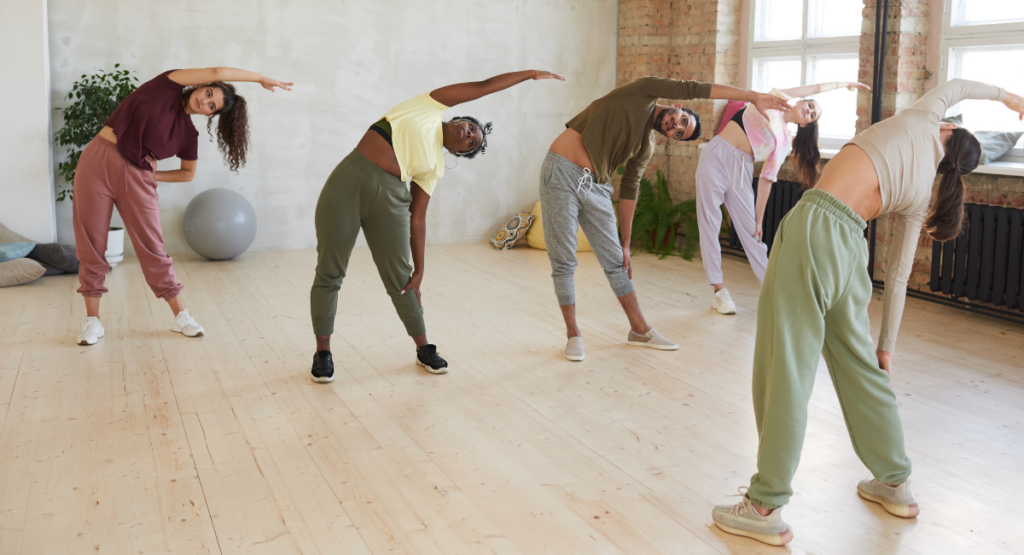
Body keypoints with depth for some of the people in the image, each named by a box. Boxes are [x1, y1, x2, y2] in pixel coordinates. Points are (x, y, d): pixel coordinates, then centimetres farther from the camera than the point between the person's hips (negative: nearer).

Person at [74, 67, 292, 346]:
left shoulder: (188, 134, 5)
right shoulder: (168, 84, -2)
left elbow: (188, 173, 18)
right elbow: (217, 71, -11)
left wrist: (153, 175, 3)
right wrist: (261, 78, -3)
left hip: (137, 177, 2)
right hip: (99, 162, -2)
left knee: (152, 249, 1)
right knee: (92, 246, 1)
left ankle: (180, 315, 12)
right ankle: (92, 320, 11)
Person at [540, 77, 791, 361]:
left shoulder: (646, 148, 11)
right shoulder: (644, 92, -4)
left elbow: (628, 191, 14)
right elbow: (692, 89, -10)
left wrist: (625, 244, 12)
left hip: (596, 187, 7)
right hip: (562, 174, -6)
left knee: (615, 261, 9)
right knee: (564, 262, -1)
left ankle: (640, 330, 22)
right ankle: (573, 334, 13)